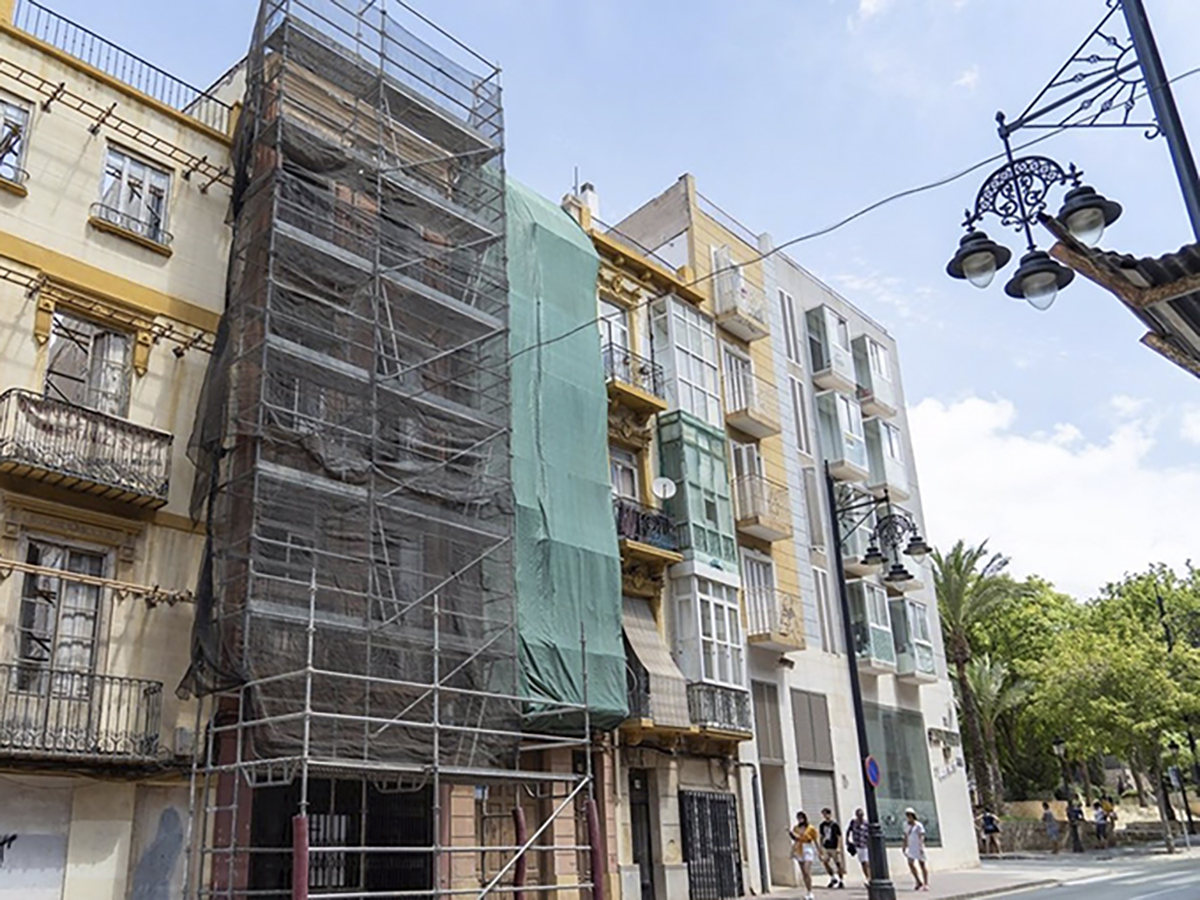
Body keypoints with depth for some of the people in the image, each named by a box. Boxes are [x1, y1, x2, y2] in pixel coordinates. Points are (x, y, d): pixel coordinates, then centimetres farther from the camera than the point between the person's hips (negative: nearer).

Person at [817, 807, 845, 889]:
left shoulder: (835, 825, -9)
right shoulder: (822, 825, 7)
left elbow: (839, 837, -8)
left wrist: (838, 848, -16)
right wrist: (821, 847, 15)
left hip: (834, 848, -5)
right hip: (826, 848, 5)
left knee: (838, 863, -1)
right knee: (824, 861, -10)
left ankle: (841, 881, 13)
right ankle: (833, 878, 7)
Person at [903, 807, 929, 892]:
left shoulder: (918, 825, -9)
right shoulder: (906, 824, 10)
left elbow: (921, 837, -13)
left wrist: (921, 848, -21)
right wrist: (905, 847, 16)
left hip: (918, 847, -6)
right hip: (911, 847, 6)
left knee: (921, 864, -2)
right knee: (910, 863, 0)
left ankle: (926, 884, 3)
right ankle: (919, 882, 14)